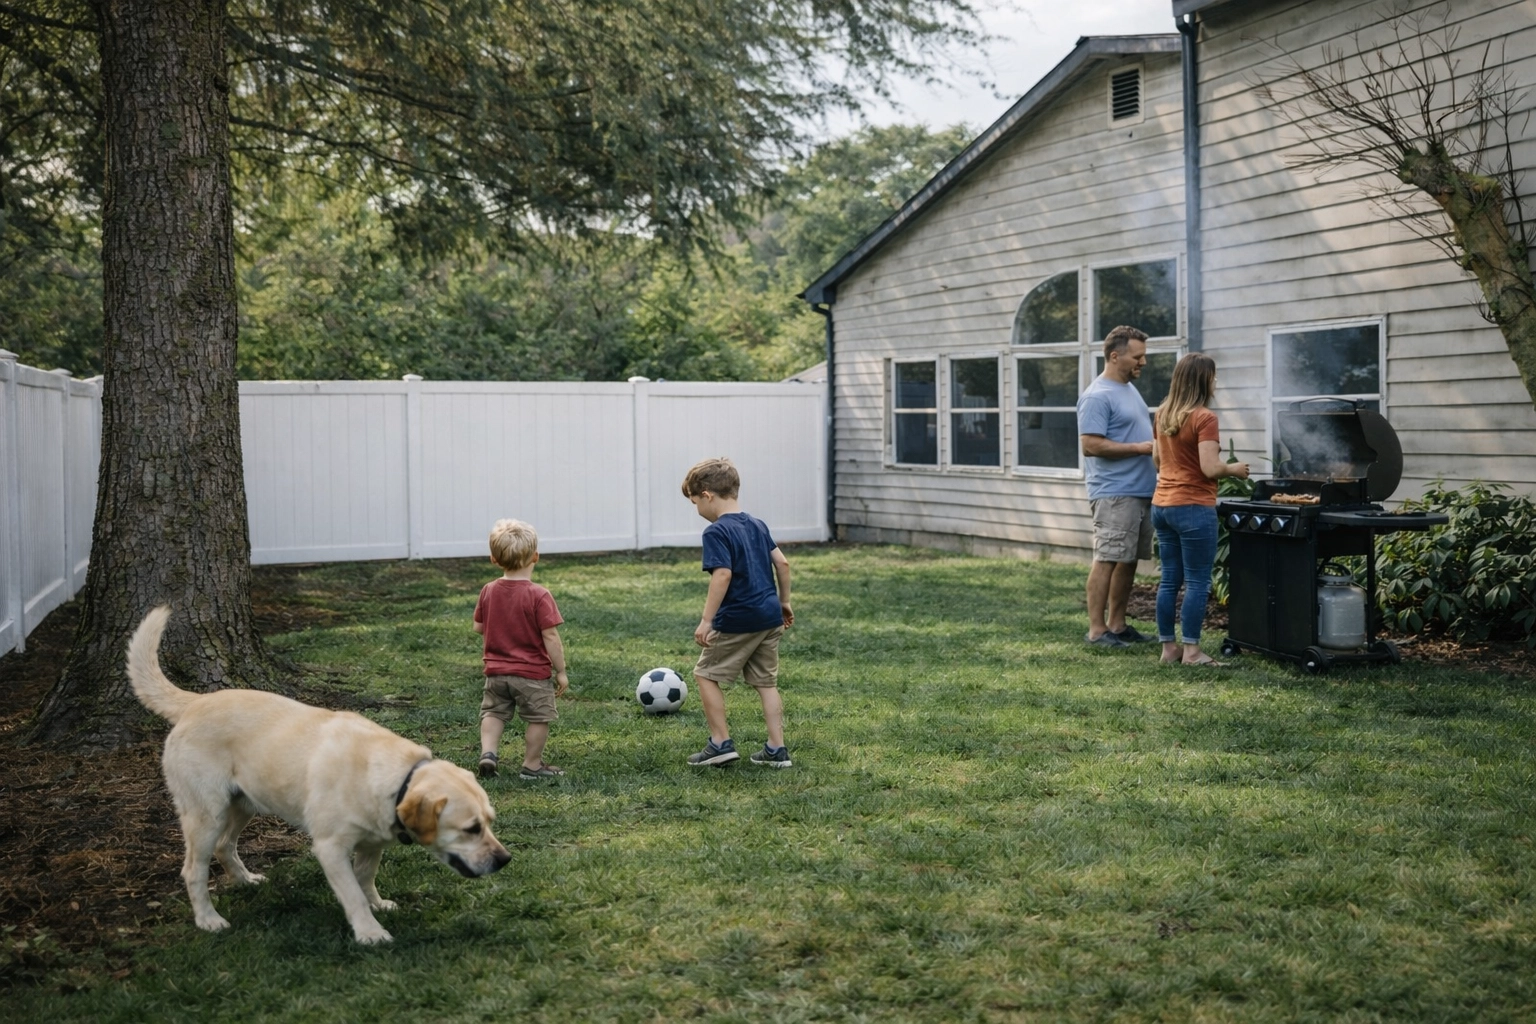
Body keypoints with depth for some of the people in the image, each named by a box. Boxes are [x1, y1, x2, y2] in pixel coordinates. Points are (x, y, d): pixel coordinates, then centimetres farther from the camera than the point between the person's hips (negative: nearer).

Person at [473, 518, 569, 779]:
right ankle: (532, 766, 17)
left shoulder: (488, 591, -1)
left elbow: (478, 627, 8)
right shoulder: (539, 596, -17)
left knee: (493, 712, 21)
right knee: (539, 718, 11)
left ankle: (487, 752, 5)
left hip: (496, 671, 5)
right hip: (533, 673, -5)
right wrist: (561, 671, -9)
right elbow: (550, 636, -17)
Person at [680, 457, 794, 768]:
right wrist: (784, 602, 22)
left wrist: (706, 620, -20)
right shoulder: (757, 525, 11)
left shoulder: (716, 532, -13)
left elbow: (722, 575, -22)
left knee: (706, 674, 8)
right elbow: (782, 562, 12)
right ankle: (777, 749, 13)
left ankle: (721, 743, 8)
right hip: (770, 616, 8)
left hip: (737, 621, -8)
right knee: (766, 681, 14)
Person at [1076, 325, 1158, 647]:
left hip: (1142, 491, 9)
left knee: (1129, 560, 12)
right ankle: (1096, 630, -3)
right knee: (1107, 560, -7)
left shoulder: (1130, 388, 18)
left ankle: (1116, 624, 19)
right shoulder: (1098, 396, -13)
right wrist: (1140, 448, -19)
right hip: (1115, 494, -9)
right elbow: (1091, 445, -20)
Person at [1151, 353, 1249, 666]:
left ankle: (1168, 647, 15)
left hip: (1162, 505, 8)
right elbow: (1210, 468, -19)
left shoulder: (1164, 414, 9)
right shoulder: (1204, 418, -14)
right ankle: (1191, 651, 1)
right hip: (1193, 508, -8)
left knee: (1169, 580, 11)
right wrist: (1234, 469, -2)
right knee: (1197, 583, -1)